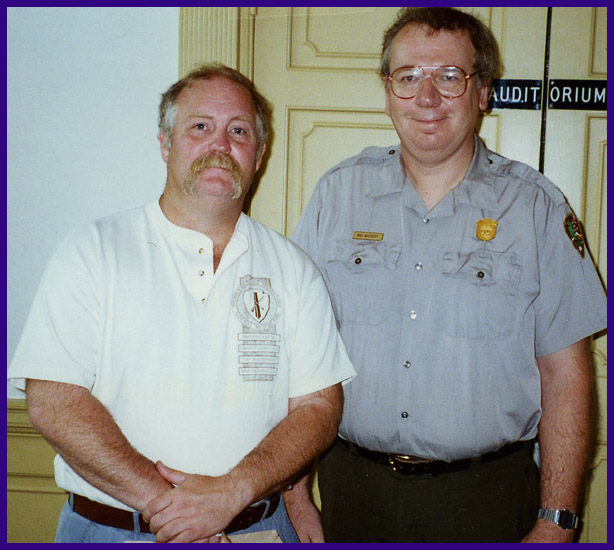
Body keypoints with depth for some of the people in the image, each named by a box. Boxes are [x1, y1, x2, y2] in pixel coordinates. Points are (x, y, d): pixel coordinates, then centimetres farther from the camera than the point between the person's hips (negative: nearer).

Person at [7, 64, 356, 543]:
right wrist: (160, 500, -19)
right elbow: (53, 402, -12)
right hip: (112, 531, -1)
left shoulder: (292, 267, 2)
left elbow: (319, 406, -3)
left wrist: (232, 491, -17)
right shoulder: (92, 252, -4)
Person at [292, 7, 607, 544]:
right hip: (351, 486, 2)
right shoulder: (337, 192, 0)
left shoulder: (537, 207, -4)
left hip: (486, 497, -1)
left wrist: (556, 520, -6)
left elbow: (565, 372, -4)